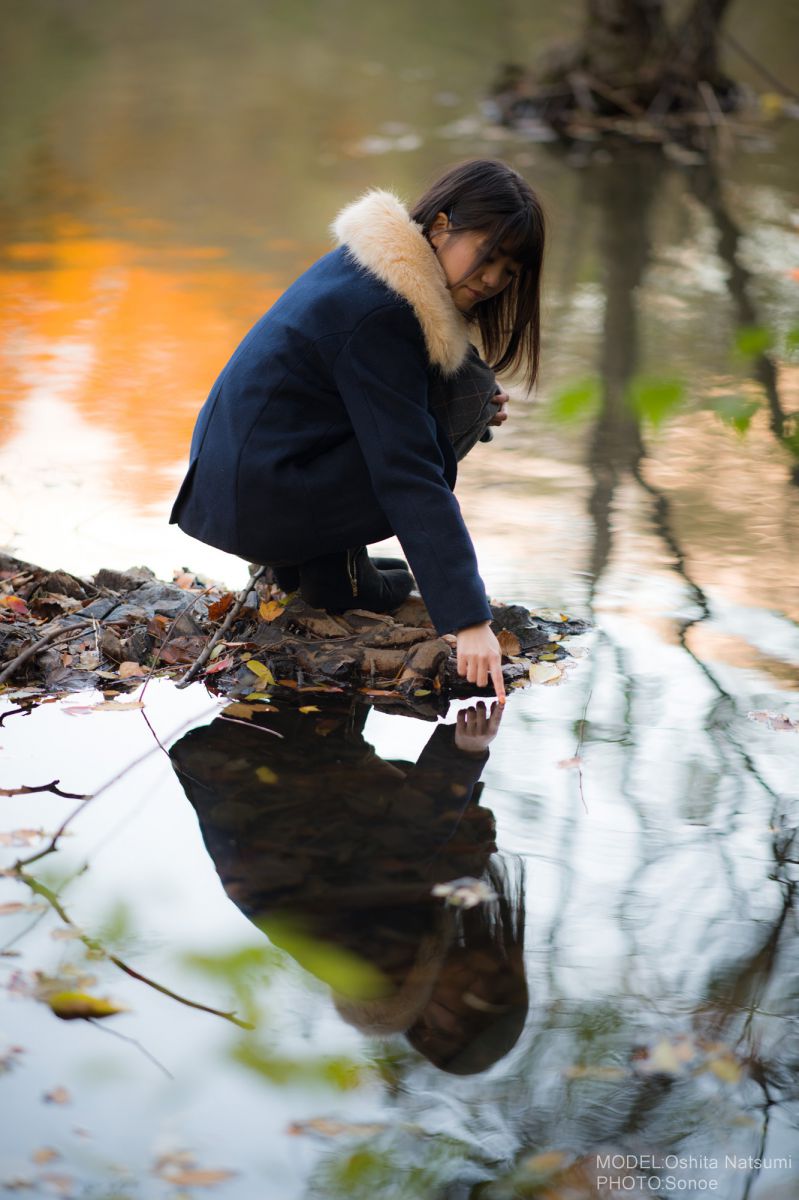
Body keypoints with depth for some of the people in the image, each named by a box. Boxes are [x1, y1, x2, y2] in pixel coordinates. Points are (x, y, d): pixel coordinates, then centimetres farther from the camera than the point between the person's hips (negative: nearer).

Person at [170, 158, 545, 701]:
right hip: (262, 506, -10)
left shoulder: (371, 263, 7)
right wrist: (468, 618, -27)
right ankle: (334, 564, -4)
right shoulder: (376, 315, -22)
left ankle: (303, 554, 14)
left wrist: (473, 392, 6)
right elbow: (410, 475, -25)